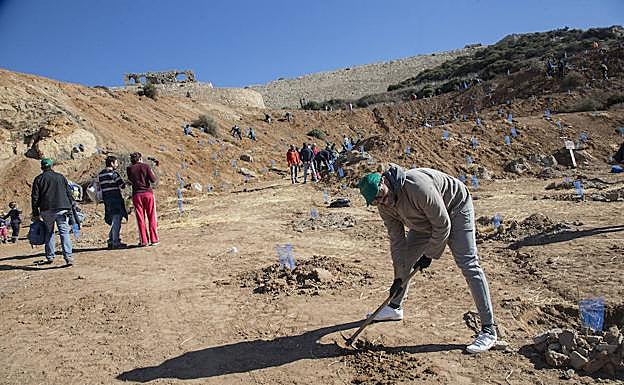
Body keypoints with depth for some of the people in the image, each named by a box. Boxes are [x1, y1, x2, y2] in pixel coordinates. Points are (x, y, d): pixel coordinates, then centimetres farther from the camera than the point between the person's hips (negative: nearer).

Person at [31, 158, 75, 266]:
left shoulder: (38, 179, 7)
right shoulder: (60, 177, 10)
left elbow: (35, 197, 4)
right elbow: (69, 193, 8)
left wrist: (35, 213, 6)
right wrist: (72, 206, 13)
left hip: (47, 210, 0)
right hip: (62, 209, 0)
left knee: (49, 233, 15)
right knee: (64, 232, -5)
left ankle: (50, 257, 20)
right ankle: (68, 257, -17)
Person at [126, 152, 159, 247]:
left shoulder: (129, 169, 3)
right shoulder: (146, 166, -1)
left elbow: (131, 181, 17)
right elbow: (153, 180, -4)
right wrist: (152, 173, 13)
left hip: (136, 194, 1)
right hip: (148, 193, -1)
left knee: (140, 218, 5)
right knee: (152, 218, 5)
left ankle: (144, 241, 5)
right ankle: (154, 240, 5)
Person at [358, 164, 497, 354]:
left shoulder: (417, 187, -39)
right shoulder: (385, 207, -15)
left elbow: (442, 226, -29)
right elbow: (397, 241, -7)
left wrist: (429, 255, -16)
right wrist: (399, 276, -7)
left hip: (455, 208, -7)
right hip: (425, 220, 7)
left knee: (468, 264, -15)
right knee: (405, 257, 7)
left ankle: (489, 330, -11)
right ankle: (395, 307, 27)